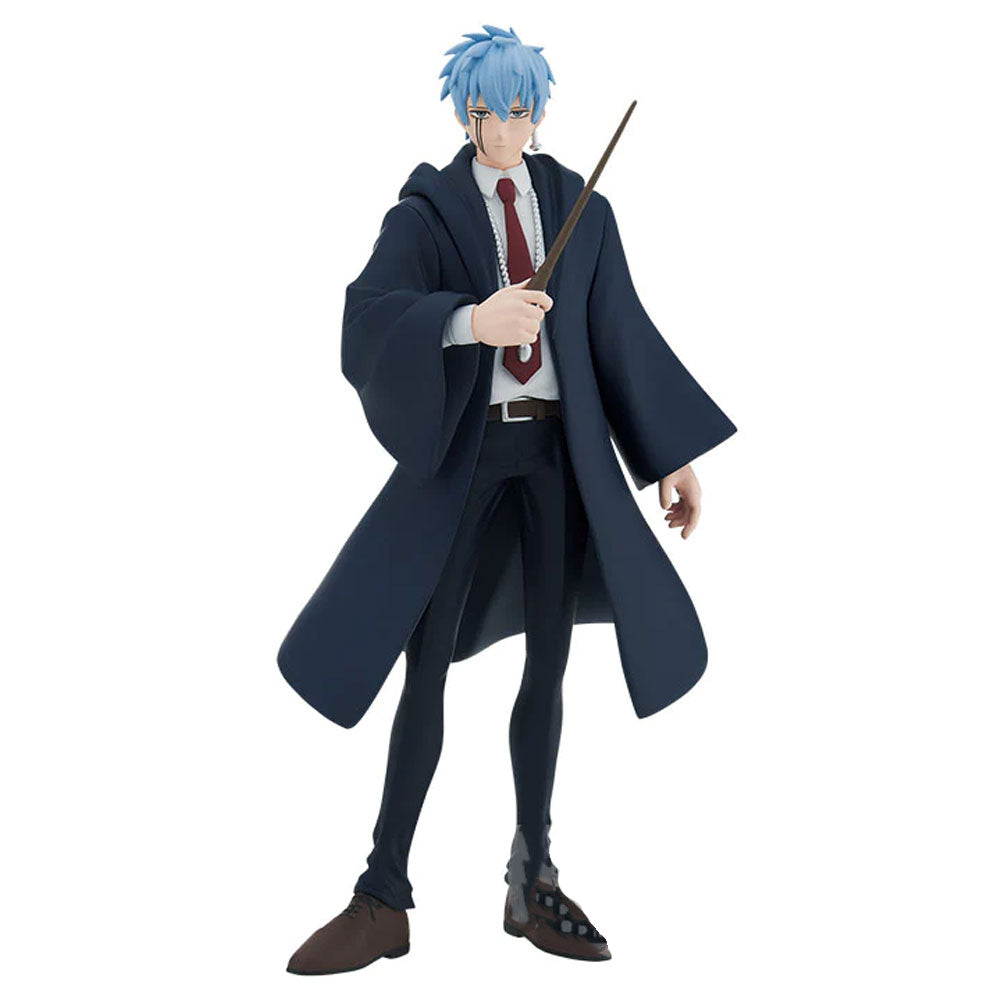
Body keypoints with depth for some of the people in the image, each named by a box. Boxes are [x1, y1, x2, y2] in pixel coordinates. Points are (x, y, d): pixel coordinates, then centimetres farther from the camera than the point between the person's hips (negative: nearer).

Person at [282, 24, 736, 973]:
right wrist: (471, 320, -39)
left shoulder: (582, 210, 8)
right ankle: (383, 901, 2)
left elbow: (623, 334, 9)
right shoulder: (425, 212, -2)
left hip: (559, 448, 3)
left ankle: (533, 880, 17)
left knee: (547, 661, 5)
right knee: (426, 666, -5)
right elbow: (370, 314, -20)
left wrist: (673, 455, 5)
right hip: (462, 447, -2)